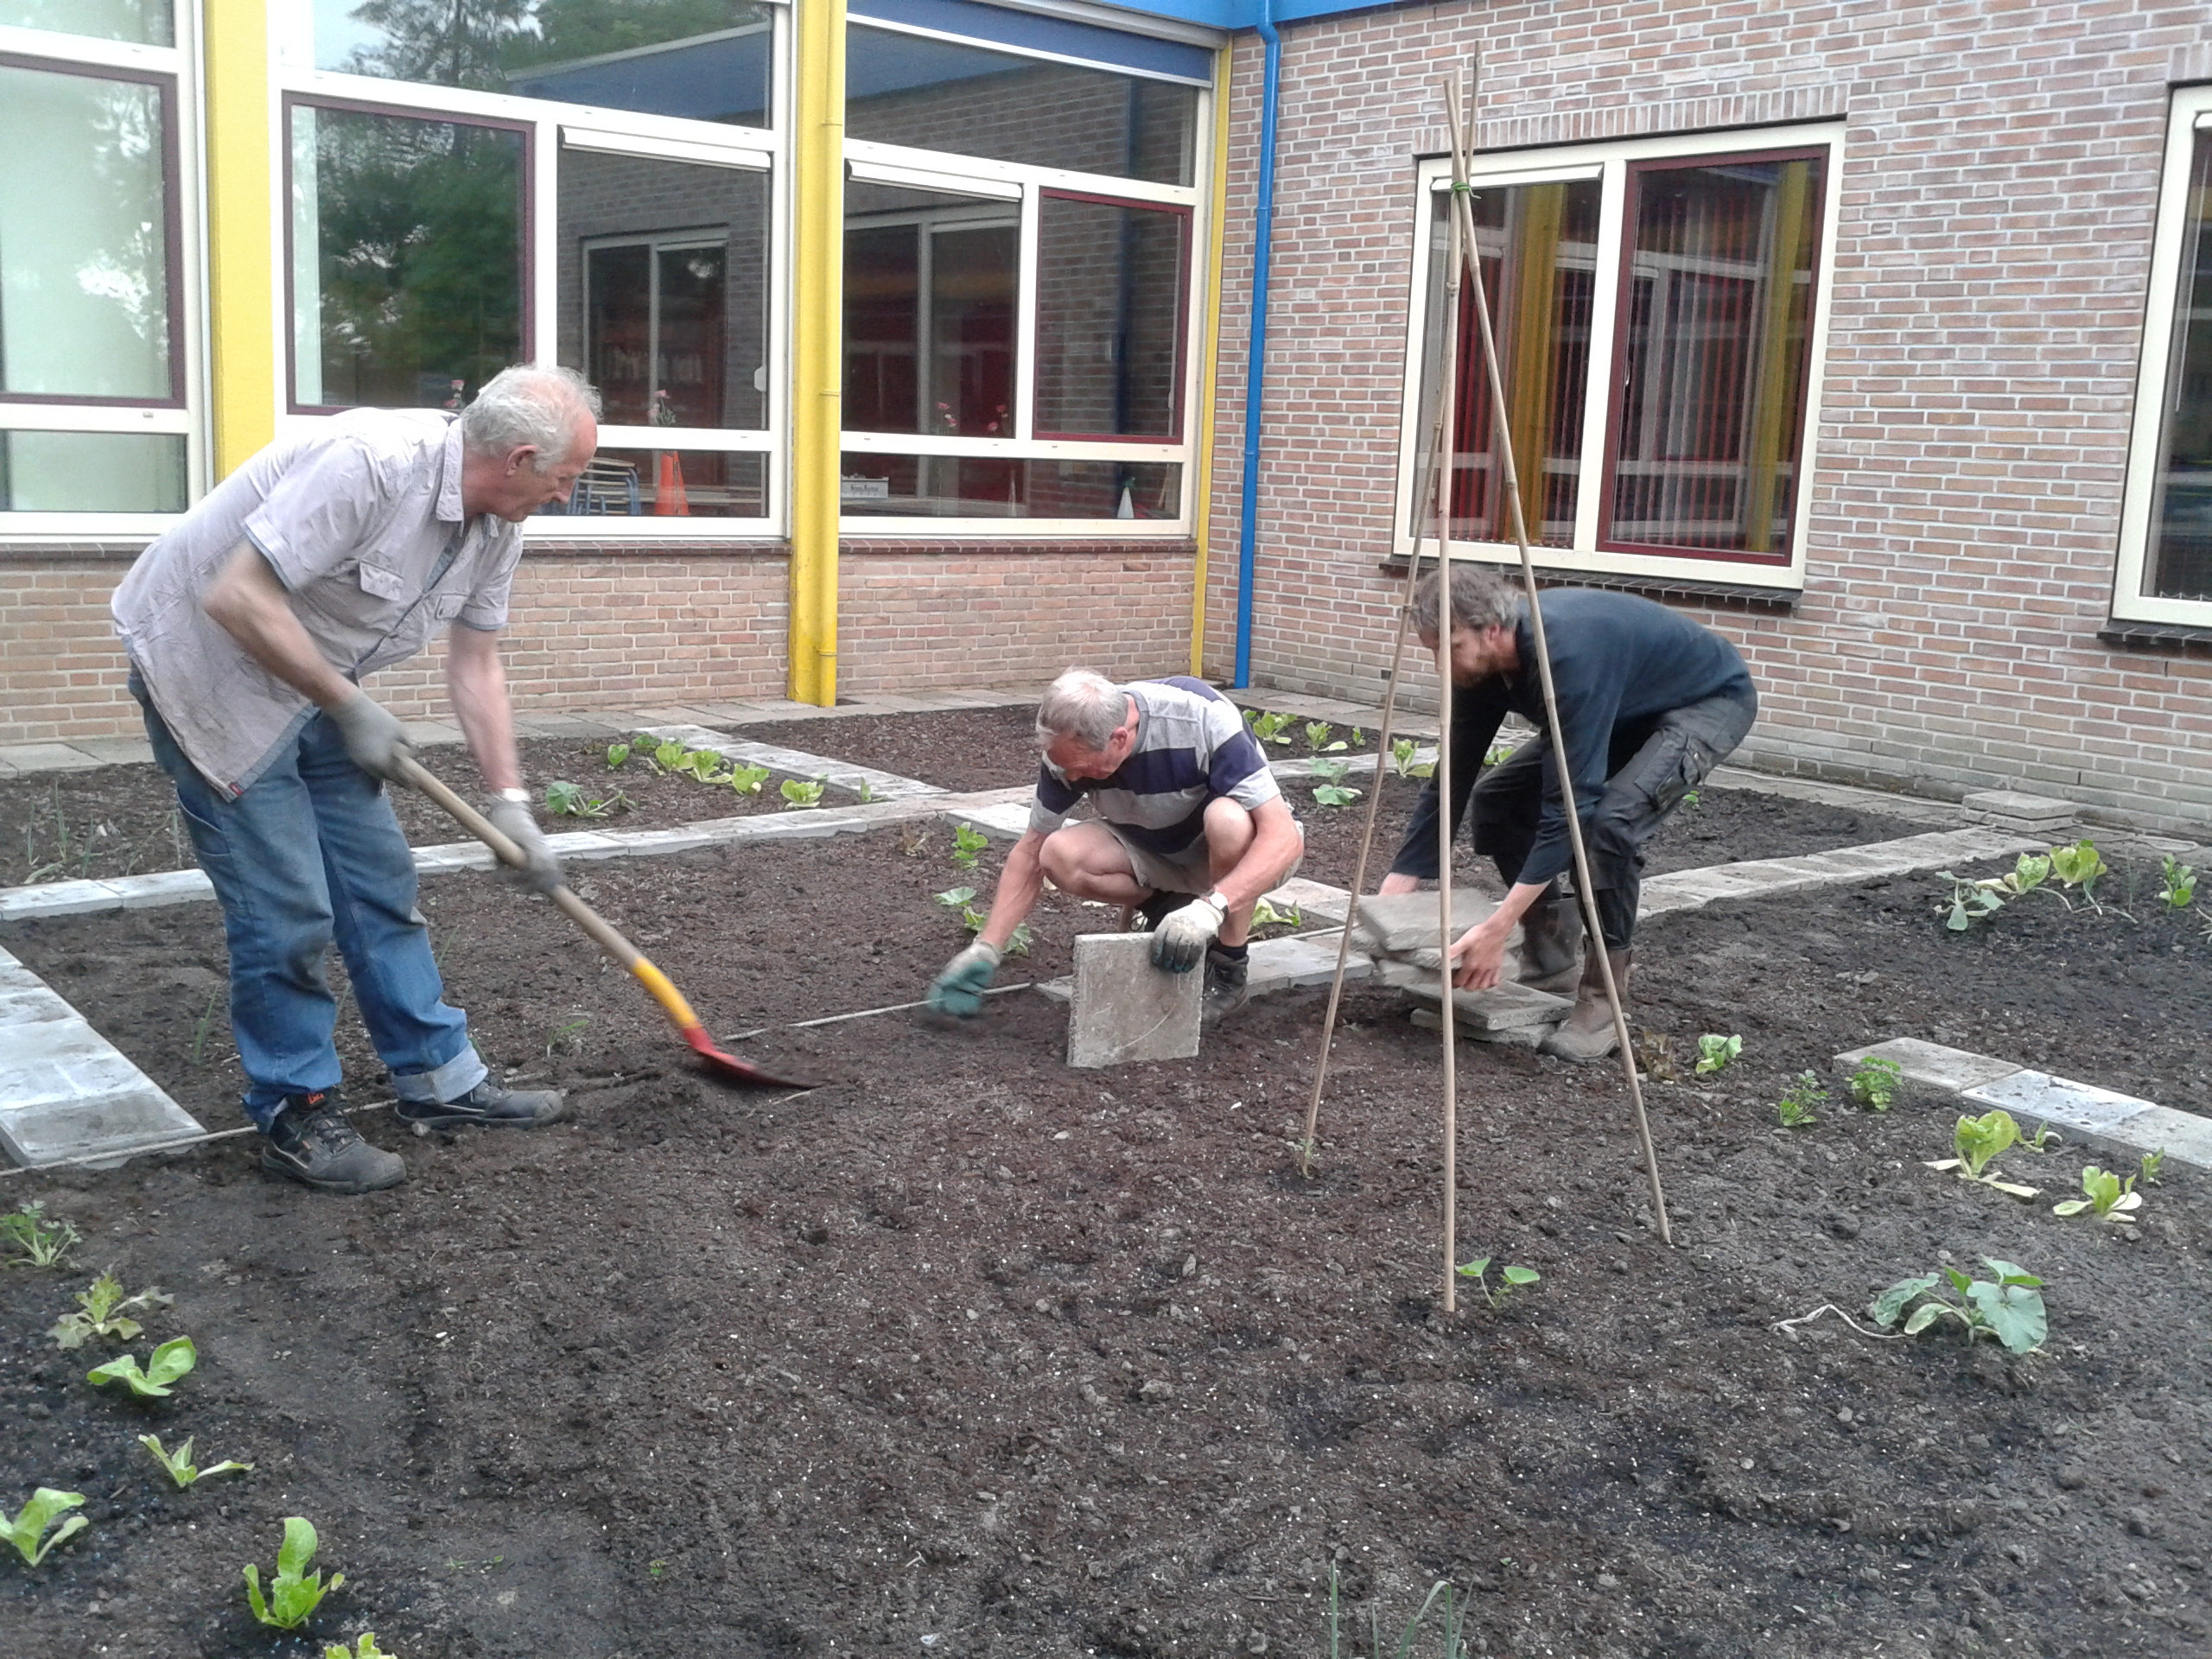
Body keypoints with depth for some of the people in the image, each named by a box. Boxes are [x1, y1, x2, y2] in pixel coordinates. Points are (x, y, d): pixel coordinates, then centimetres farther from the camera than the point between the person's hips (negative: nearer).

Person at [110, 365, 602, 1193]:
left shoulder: (497, 526, -3)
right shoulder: (371, 463, -31)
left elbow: (475, 664, 7)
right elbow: (236, 599, -32)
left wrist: (509, 801, 5)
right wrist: (352, 707, -23)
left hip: (311, 681, 9)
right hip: (208, 667, -9)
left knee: (380, 878, 10)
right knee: (286, 909, -7)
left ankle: (437, 1075, 21)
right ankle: (296, 1115, 7)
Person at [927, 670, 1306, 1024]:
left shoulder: (1205, 718, -33)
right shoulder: (1070, 748, -18)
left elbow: (1283, 836, -37)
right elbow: (1031, 851, -5)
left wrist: (1211, 908, -49)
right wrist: (985, 949, -12)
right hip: (1158, 850, 4)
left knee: (1228, 820, -39)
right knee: (1060, 856, -23)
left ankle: (1230, 970, -16)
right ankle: (1171, 908, 1)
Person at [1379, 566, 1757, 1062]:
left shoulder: (1569, 651, -39)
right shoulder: (1480, 665, -15)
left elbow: (1568, 803, -39)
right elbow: (1451, 781, -8)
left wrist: (1497, 929, -41)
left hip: (1710, 699, -8)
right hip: (1624, 710, 8)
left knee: (1612, 817, -32)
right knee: (1496, 797, -4)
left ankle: (1605, 997, -15)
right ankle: (1550, 967, 8)